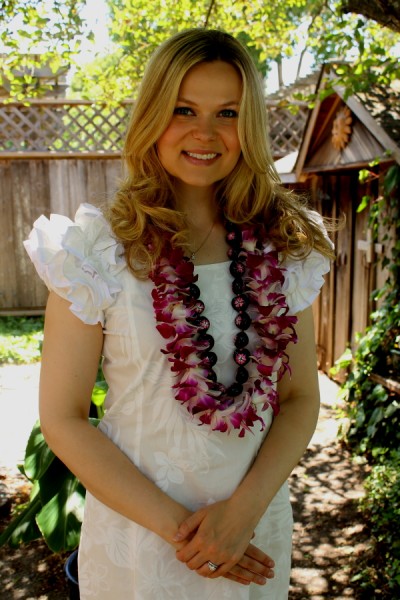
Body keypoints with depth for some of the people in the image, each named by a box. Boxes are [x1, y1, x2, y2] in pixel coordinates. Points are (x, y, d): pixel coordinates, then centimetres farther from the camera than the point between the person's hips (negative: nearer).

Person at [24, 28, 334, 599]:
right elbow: (63, 419, -11)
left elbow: (300, 398, -1)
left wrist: (245, 508, -14)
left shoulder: (288, 246, -4)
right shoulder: (98, 247, -13)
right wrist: (176, 524, -15)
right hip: (138, 529, -2)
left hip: (257, 526, 3)